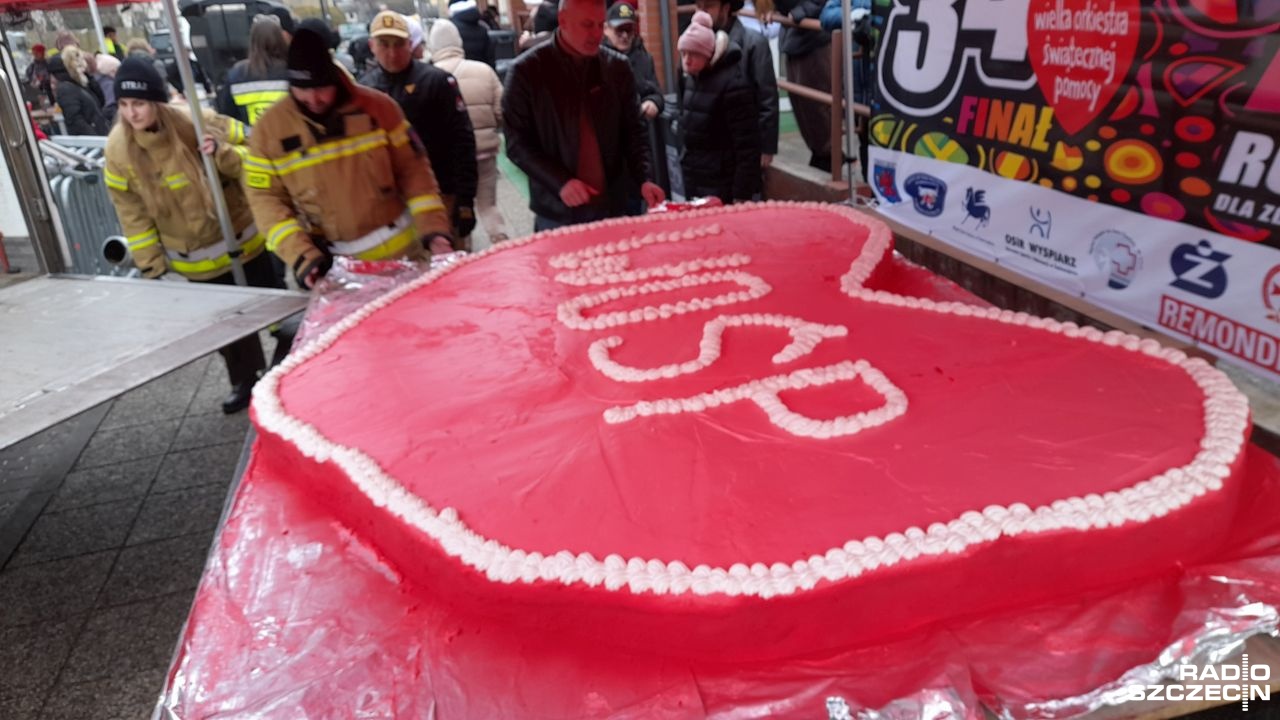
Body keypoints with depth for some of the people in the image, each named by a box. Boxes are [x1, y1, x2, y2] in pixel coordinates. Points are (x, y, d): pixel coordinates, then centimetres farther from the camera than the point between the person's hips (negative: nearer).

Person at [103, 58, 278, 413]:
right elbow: (132, 210, -2)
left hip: (243, 236, -3)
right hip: (195, 257, 3)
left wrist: (221, 153, -33)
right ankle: (245, 381, 35)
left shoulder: (196, 122, -18)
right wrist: (150, 264, -2)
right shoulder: (118, 147, -10)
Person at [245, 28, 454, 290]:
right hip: (328, 265, 0)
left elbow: (412, 169, -2)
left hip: (400, 251, 0)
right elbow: (265, 198, -3)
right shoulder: (269, 128, -5)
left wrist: (433, 230, -12)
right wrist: (301, 256, -16)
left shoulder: (377, 107, -6)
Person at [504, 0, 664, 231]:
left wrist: (643, 179, -9)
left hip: (613, 206, 3)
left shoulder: (617, 67, 4)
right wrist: (559, 182, -18)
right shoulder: (526, 71, -5)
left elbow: (633, 131, 7)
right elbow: (517, 143, -5)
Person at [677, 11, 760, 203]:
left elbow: (747, 145, -17)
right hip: (694, 177, 7)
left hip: (721, 182, -7)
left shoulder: (732, 83, -15)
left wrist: (742, 194, -19)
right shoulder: (692, 78, 10)